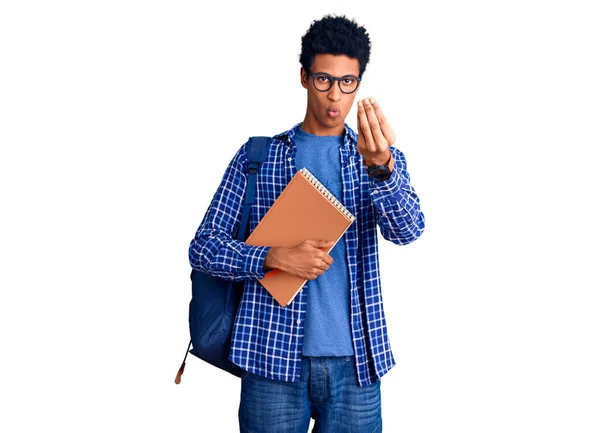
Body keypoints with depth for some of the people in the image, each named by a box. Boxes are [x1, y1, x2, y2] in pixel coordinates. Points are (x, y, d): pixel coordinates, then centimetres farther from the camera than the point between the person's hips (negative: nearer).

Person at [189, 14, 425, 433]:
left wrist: (379, 165, -29)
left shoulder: (382, 155, 7)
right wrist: (275, 258, -15)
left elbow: (408, 230, -11)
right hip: (273, 357, -1)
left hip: (356, 361, 1)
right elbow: (204, 247, 2)